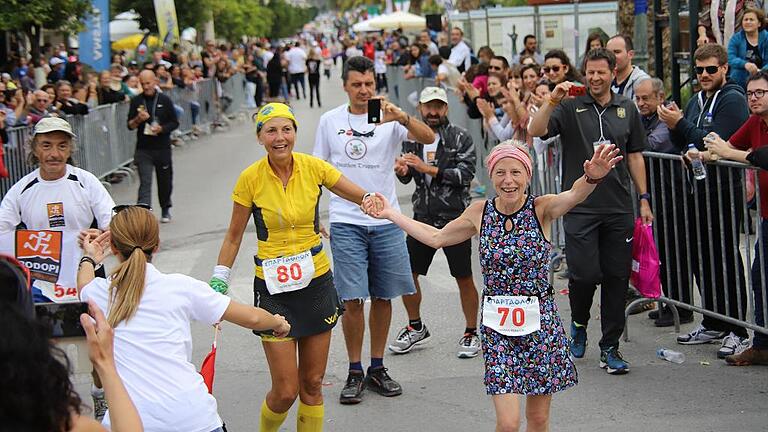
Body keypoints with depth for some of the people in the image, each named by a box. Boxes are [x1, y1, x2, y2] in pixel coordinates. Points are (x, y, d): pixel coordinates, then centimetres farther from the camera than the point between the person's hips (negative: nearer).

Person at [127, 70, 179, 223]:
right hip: (143, 149, -1)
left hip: (162, 148, 1)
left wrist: (162, 128, -15)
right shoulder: (136, 101, 3)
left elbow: (174, 123, 3)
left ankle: (165, 210, 33)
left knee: (165, 181, 13)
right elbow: (130, 125, 5)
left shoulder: (164, 100, 1)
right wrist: (138, 119, -16)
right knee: (145, 183, -10)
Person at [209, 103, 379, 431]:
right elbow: (234, 236, 1)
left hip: (316, 282, 2)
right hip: (273, 289, -2)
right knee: (285, 391, -3)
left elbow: (363, 197, 2)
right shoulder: (250, 179, -10)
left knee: (312, 385, 9)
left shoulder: (313, 167, -6)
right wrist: (219, 283, -5)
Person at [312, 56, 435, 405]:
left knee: (383, 296, 8)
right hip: (346, 223, 0)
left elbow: (429, 138, -17)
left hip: (386, 222, 1)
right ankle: (354, 372, 8)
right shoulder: (330, 121, 4)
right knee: (352, 298, -4)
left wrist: (401, 117, -34)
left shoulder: (389, 119, -1)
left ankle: (377, 368, 21)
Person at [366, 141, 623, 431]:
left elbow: (574, 195, -30)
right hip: (497, 326, 1)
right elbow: (437, 238, 17)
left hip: (540, 322, -1)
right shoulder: (480, 213, 1)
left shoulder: (541, 209, -8)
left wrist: (592, 178, -53)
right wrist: (390, 214, 19)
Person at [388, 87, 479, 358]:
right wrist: (401, 170, -10)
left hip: (455, 217, -4)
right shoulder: (412, 138, 8)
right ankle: (416, 328, 25)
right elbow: (406, 178, 14)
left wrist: (427, 168, -22)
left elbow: (465, 173, -16)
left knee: (464, 277, 1)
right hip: (423, 217, 5)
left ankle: (471, 334, 16)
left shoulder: (460, 139, -5)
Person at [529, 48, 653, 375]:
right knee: (585, 274, -10)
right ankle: (579, 323, 21)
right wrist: (552, 101, -26)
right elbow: (535, 131, -13)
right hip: (580, 207, -3)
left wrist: (643, 199, 11)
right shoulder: (570, 107, 0)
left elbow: (635, 156, 15)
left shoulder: (627, 109, 11)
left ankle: (610, 348, 13)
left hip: (618, 209, 3)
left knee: (617, 277, 3)